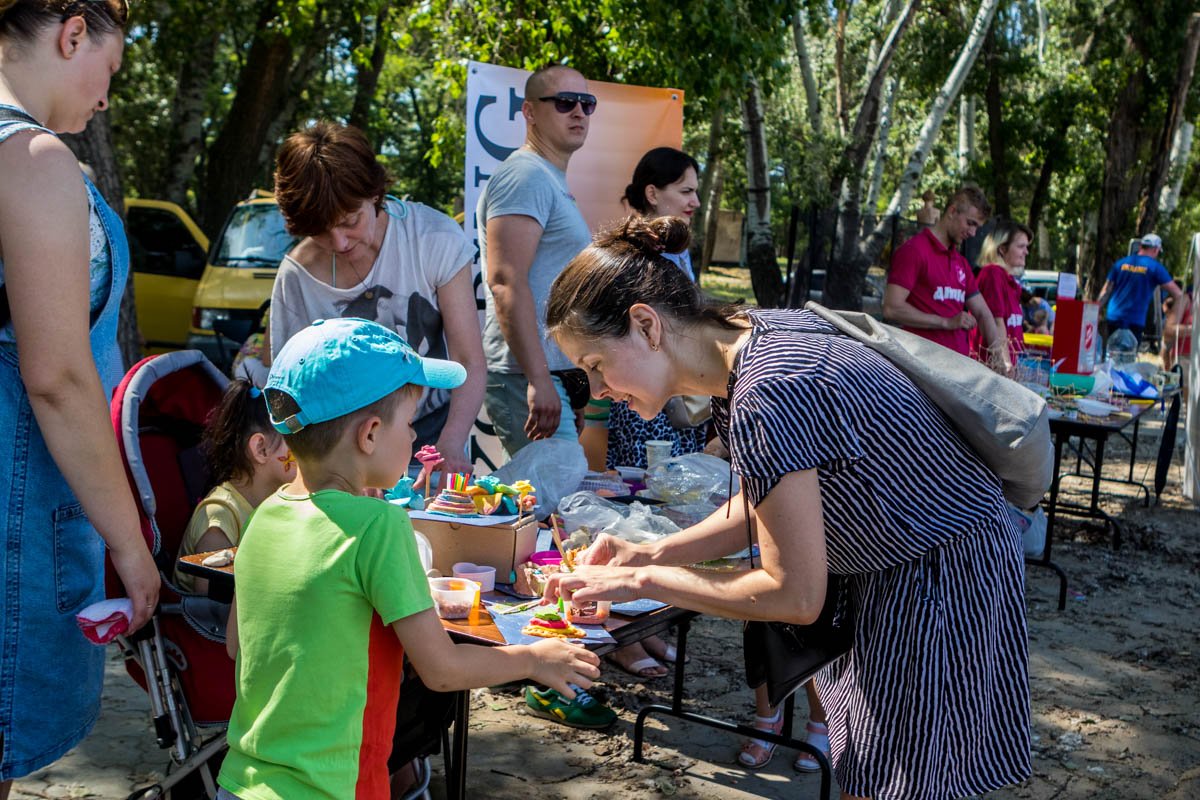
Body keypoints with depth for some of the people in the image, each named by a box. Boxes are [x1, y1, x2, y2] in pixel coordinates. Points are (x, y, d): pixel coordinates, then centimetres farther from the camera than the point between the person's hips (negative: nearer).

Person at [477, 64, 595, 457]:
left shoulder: (552, 182, 23)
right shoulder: (525, 176, -10)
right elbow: (506, 282, -22)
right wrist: (538, 378, -27)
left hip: (556, 376, 10)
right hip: (528, 377, -10)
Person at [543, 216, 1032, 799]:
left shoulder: (765, 399, -32)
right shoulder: (749, 336, -3)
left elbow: (794, 597, -24)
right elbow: (767, 504, 8)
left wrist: (643, 582, -16)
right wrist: (648, 554, -2)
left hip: (943, 583, -9)